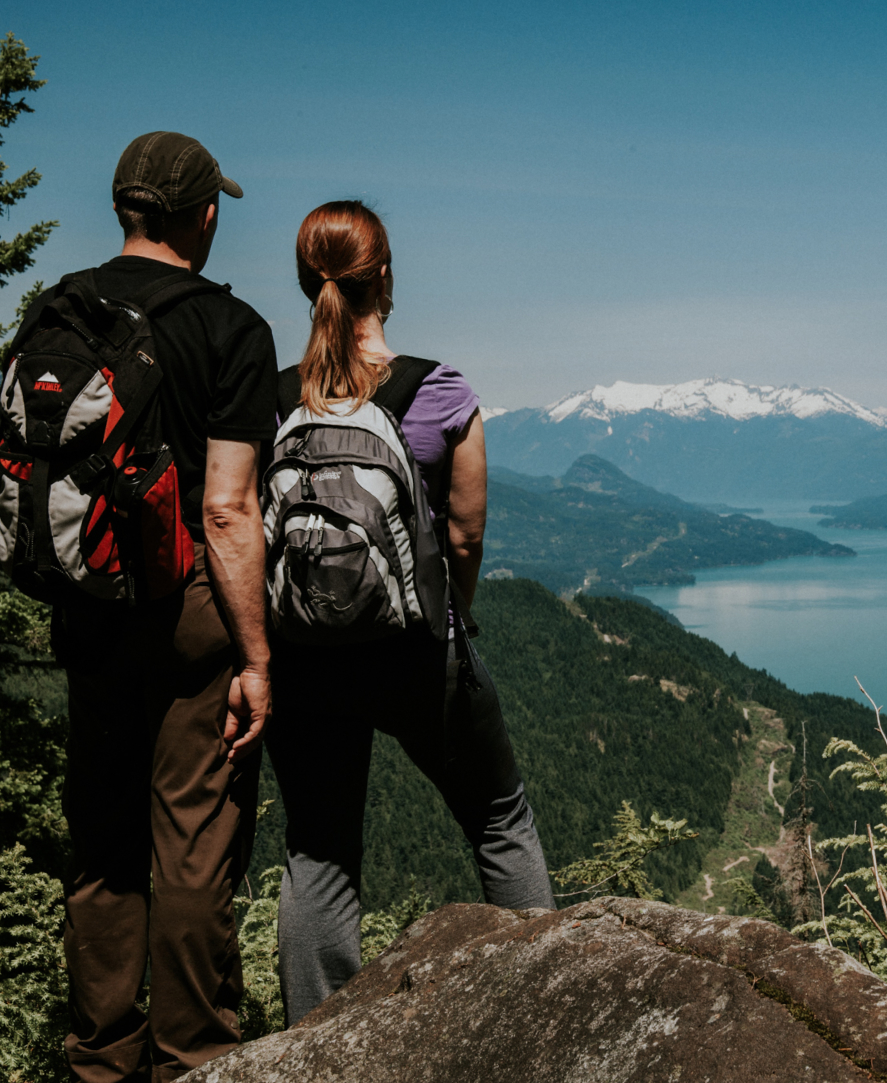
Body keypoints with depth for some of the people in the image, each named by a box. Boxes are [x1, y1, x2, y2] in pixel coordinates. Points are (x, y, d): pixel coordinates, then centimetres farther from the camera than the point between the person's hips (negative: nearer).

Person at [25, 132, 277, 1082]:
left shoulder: (51, 317, 6)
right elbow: (227, 514, -16)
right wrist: (255, 659, -12)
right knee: (196, 845, 4)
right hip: (193, 608, -5)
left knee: (101, 842, 15)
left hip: (88, 608, 6)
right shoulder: (228, 329, -10)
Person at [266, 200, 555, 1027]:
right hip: (414, 650, -1)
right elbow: (467, 536, -2)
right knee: (501, 821, 20)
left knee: (316, 853, 13)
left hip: (301, 657, 2)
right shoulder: (441, 394, -9)